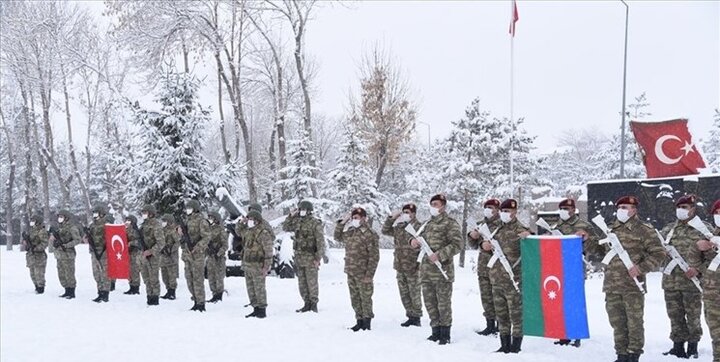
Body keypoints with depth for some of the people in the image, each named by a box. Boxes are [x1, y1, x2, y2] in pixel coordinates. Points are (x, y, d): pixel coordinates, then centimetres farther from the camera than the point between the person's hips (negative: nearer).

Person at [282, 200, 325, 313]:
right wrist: (291, 216, 5)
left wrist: (318, 258, -16)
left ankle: (314, 304, 10)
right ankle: (307, 304, 19)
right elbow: (285, 228, 19)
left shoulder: (316, 223, -9)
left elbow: (321, 242, -12)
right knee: (302, 282, 10)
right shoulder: (298, 222, 9)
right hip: (299, 257, 6)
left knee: (312, 282, -1)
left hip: (310, 258, -6)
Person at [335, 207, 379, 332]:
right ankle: (359, 321, 25)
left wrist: (369, 274, -18)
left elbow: (374, 257, -15)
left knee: (365, 298, 2)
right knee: (355, 298, 14)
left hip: (363, 274, -7)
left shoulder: (370, 234, -13)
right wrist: (341, 223, 11)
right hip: (350, 272, 7)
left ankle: (367, 323, 14)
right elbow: (337, 236, 26)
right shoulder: (349, 232, 9)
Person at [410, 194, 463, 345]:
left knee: (443, 303, -1)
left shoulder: (450, 223, -5)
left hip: (442, 270, -7)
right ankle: (436, 331, 23)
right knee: (430, 302, 11)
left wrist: (439, 255, -20)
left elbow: (458, 244, -13)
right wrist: (414, 241, 2)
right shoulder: (428, 224, 18)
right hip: (426, 270, 7)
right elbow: (421, 239, 27)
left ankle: (445, 334, 8)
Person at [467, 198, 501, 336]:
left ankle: (499, 326, 6)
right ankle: (490, 325, 19)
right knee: (486, 297, 9)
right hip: (483, 265, 6)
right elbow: (474, 245, 19)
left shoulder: (502, 225, -5)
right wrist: (471, 236, -1)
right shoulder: (480, 224, 14)